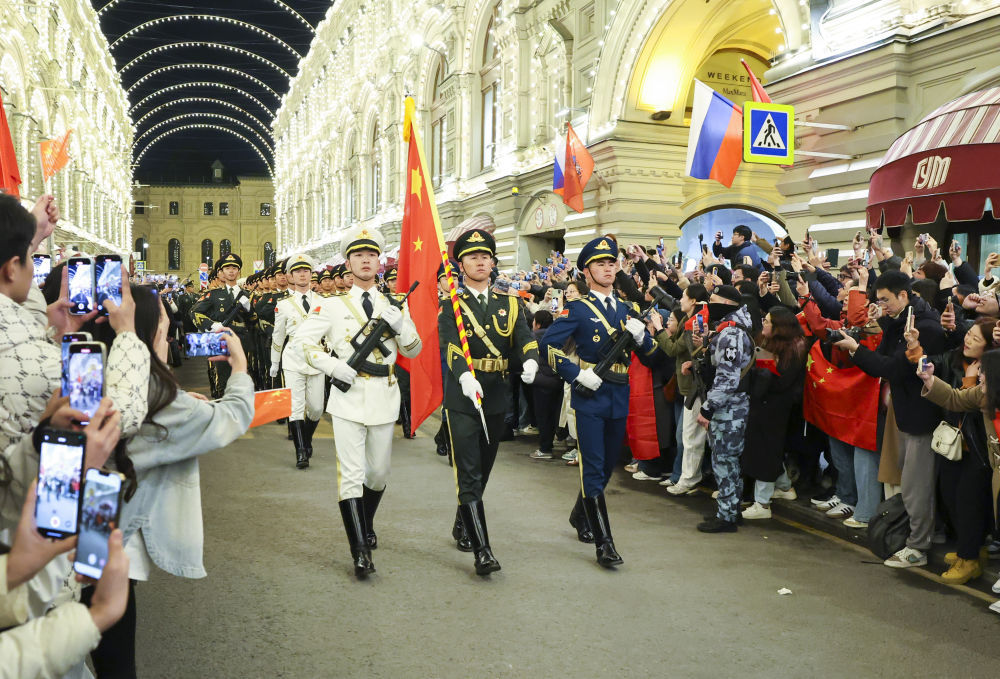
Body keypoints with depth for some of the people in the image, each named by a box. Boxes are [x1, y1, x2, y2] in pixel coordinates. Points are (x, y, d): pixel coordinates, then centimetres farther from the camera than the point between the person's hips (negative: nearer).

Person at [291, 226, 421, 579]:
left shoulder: (394, 305, 9)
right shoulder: (333, 305, 2)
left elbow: (414, 351, 9)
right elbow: (301, 340, 1)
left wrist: (400, 324, -11)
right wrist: (333, 366, -12)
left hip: (385, 398, 3)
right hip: (348, 397, -3)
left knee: (379, 473, 14)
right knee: (351, 476, -7)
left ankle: (366, 525, 40)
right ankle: (360, 553, -3)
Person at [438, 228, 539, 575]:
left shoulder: (509, 304, 9)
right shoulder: (450, 305, -2)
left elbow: (525, 338, -4)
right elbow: (449, 344, -18)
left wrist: (530, 361, -27)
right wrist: (465, 376, -37)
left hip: (496, 398, 4)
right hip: (462, 399, -4)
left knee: (483, 469, 17)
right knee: (469, 475, -8)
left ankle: (462, 525, 39)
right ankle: (482, 550, -7)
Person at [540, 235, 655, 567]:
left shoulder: (626, 308, 12)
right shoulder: (579, 309, -4)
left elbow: (649, 353, 14)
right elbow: (547, 345, -11)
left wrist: (641, 335, -8)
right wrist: (578, 374, -16)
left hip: (619, 398, 6)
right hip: (590, 397, -6)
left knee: (608, 464, 17)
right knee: (594, 468, -6)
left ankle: (580, 514, 41)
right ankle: (604, 543, -2)